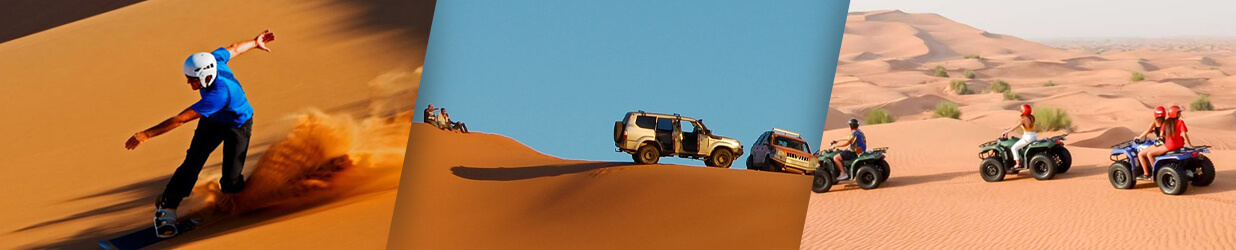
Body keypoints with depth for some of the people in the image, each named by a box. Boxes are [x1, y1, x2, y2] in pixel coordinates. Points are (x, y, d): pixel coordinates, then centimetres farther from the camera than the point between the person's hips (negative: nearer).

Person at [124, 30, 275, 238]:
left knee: (231, 181, -10)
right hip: (213, 120, 6)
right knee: (192, 163, -7)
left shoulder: (218, 94, -46)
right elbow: (234, 48, -3)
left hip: (238, 125, -6)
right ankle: (166, 208, 0)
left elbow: (180, 120, -44)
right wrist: (255, 43, 19)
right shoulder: (212, 60, -27)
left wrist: (146, 134, -42)